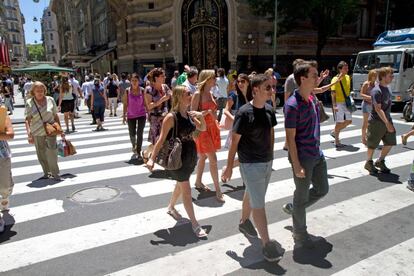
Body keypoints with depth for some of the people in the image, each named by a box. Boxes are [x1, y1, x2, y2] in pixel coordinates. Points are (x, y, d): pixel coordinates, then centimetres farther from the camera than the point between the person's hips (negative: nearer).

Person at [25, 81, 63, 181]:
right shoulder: (29, 103, -2)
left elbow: (56, 116, 7)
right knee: (41, 154, 8)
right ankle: (46, 172, 25)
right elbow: (27, 120, -6)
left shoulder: (50, 100, 0)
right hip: (37, 133, 1)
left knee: (51, 151, -15)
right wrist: (29, 134, -16)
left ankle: (55, 173, -3)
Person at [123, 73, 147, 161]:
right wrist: (124, 115, 0)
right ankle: (134, 146, 44)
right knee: (132, 134, 12)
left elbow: (145, 103, 2)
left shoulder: (142, 91, -4)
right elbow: (125, 104, 0)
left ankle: (139, 153, 3)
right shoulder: (127, 91, -4)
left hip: (141, 115, -1)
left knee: (140, 134, -6)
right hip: (131, 115, 1)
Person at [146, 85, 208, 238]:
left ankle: (171, 207, 49)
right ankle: (195, 224, 12)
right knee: (186, 190, 1)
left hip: (190, 155, 7)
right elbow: (161, 139, -18)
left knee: (181, 184, 24)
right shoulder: (171, 117, -19)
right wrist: (152, 158, -22)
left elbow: (203, 128, 13)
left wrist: (201, 117, -6)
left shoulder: (190, 114, 1)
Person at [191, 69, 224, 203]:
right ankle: (218, 190, -2)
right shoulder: (197, 94, -14)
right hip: (202, 129, -8)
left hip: (212, 128, 8)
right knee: (213, 159, -9)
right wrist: (208, 111, -25)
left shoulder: (210, 93, 9)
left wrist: (217, 125, 17)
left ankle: (198, 182, 32)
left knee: (203, 157, 17)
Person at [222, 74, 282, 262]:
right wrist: (229, 167, -10)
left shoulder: (269, 110, 1)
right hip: (250, 164, -7)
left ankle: (244, 222, 47)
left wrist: (270, 155, 18)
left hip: (267, 162, 7)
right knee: (258, 204, 0)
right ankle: (267, 243, 10)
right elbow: (234, 141, -14)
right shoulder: (244, 113, -19)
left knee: (251, 195, 25)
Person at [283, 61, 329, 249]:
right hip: (303, 158, -8)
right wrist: (296, 166, -19)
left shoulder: (311, 98, 6)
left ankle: (292, 208, 39)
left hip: (317, 154, 9)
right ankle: (300, 234, 27)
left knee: (322, 189, 20)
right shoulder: (293, 105, -21)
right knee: (302, 195, 7)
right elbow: (290, 138, -20)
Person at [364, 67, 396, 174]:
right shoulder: (377, 91, -19)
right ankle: (369, 163, 24)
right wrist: (387, 123, -26)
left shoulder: (387, 88, 8)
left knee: (390, 143, 9)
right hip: (376, 122, -8)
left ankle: (380, 162, 26)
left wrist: (389, 122, 17)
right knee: (372, 145, 5)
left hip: (387, 120, 8)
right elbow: (378, 109, -23)